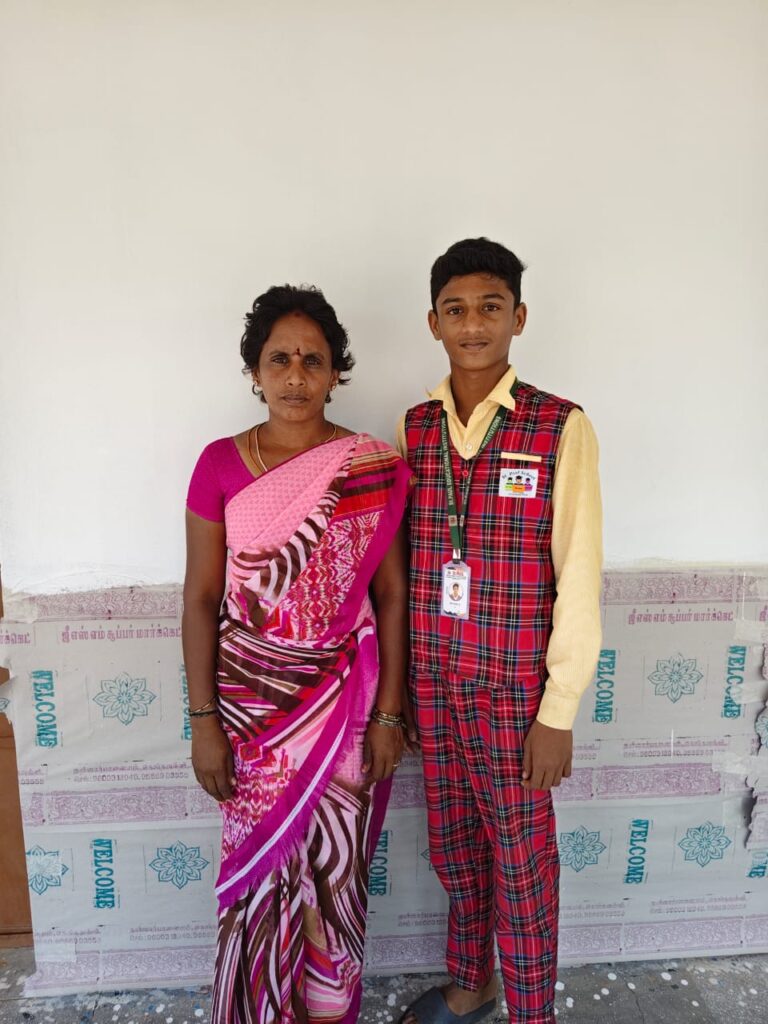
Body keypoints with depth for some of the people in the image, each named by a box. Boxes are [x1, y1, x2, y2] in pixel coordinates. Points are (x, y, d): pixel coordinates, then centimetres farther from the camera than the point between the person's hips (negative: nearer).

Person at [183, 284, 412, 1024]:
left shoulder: (376, 471, -6)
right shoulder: (220, 464, -5)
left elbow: (391, 596, -3)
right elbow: (200, 598, -3)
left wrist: (389, 712, -4)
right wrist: (203, 720, -4)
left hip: (346, 704, 0)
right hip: (252, 704, 1)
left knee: (334, 870, 14)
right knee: (257, 872, 15)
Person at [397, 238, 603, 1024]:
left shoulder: (561, 429, -10)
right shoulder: (412, 428, 3)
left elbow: (578, 576, -10)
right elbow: (396, 563, 5)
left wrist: (560, 710, -9)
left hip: (513, 687, -4)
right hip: (429, 681, 4)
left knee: (520, 862, 13)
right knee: (452, 846, 21)